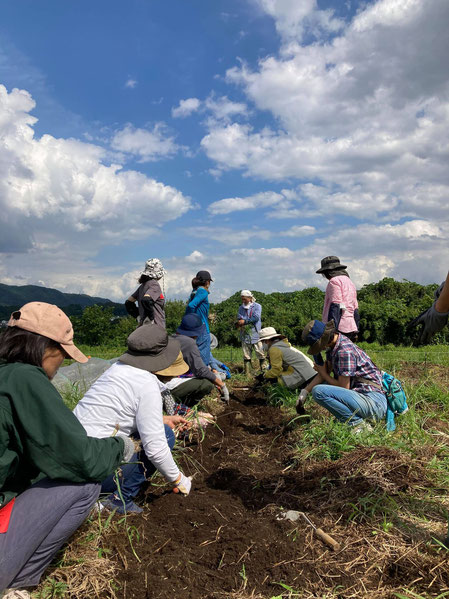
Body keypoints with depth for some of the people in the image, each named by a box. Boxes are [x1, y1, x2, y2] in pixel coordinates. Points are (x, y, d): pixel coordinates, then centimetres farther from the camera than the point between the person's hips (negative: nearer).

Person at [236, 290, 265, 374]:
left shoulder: (257, 306, 3)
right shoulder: (241, 308, 17)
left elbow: (256, 317, -12)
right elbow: (239, 319, 4)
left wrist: (244, 321, -9)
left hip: (255, 335, -3)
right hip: (245, 335, 4)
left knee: (260, 354, -2)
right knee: (246, 356, 5)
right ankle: (247, 373, 10)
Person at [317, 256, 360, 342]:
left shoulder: (335, 281, -4)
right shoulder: (350, 282, 24)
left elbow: (335, 306, -15)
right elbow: (355, 309, 24)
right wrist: (355, 331, 25)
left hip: (340, 328, -9)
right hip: (351, 327, 9)